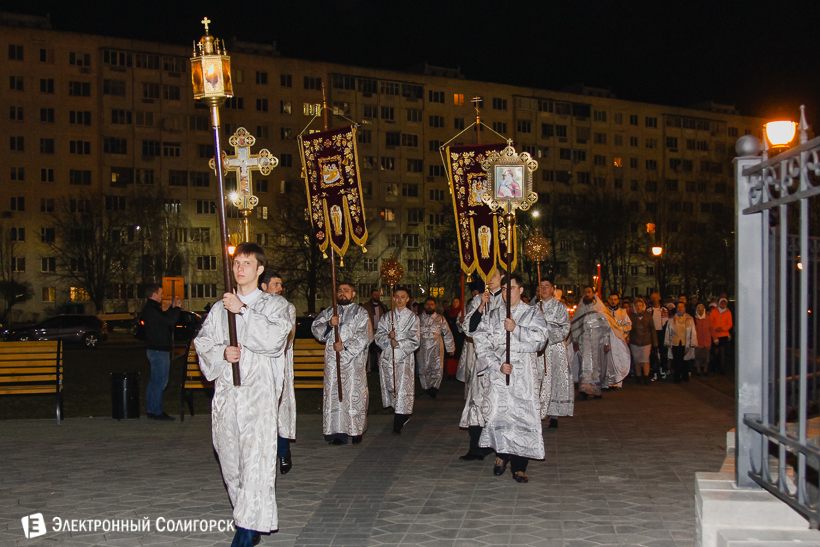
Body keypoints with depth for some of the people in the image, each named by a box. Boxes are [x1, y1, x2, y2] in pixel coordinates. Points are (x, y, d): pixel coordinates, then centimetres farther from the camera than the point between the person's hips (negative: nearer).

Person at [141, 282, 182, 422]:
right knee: (160, 381, -7)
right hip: (159, 350, -11)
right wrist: (176, 307, -8)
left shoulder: (150, 308, 15)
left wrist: (173, 307, 15)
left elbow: (165, 318, 21)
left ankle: (151, 410, 21)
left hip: (154, 349, 11)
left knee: (154, 381, 15)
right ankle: (157, 412, -3)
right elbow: (169, 320, -23)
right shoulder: (152, 309, -18)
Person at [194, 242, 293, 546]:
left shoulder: (274, 305, 7)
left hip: (258, 392, -5)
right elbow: (203, 343, 12)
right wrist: (222, 353, -8)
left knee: (255, 461, -14)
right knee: (230, 460, 6)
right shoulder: (220, 308, 18)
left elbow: (274, 337, -11)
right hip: (226, 393, 5)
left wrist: (244, 311, -15)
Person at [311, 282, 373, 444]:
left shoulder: (360, 312, 5)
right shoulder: (328, 311, 16)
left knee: (353, 393, -5)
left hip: (353, 360, -3)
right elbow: (315, 328, 7)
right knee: (334, 394, -1)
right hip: (333, 361, 3)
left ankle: (357, 431, 5)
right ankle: (338, 433, 1)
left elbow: (365, 336, -5)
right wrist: (329, 324, -12)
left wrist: (345, 346, -13)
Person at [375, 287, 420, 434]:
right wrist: (389, 337, -13)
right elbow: (379, 336, 6)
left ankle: (398, 424, -8)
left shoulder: (413, 317, 6)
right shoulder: (386, 317, 14)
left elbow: (414, 340, -1)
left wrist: (398, 343, -12)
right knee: (391, 388, 2)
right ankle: (404, 416, 20)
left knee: (403, 389, -10)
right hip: (388, 356, 3)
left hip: (405, 357, -3)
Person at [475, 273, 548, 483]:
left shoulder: (533, 314, 9)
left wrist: (516, 329, -16)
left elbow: (540, 339, -6)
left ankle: (519, 466, 2)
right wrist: (498, 365, -9)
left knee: (522, 415, -6)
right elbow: (481, 344, 3)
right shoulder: (493, 316, 12)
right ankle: (502, 454, 14)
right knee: (498, 414, -10)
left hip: (524, 373, -1)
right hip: (498, 373, 1)